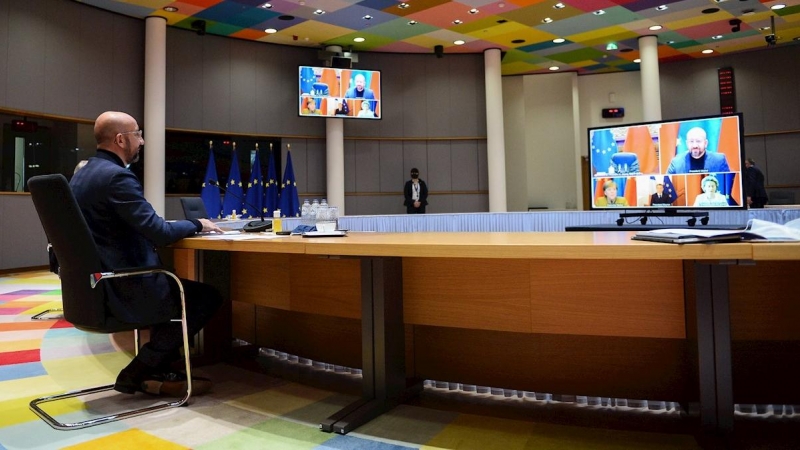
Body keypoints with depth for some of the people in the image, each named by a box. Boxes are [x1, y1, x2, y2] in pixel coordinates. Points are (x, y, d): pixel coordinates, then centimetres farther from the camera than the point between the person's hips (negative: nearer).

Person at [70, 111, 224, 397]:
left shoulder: (83, 173, 12)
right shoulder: (118, 176, -19)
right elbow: (159, 234, -23)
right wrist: (197, 225, -5)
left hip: (96, 285, 10)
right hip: (123, 290, -10)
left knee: (182, 289, 24)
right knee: (208, 297, 2)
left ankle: (156, 372, 21)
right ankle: (137, 373, 9)